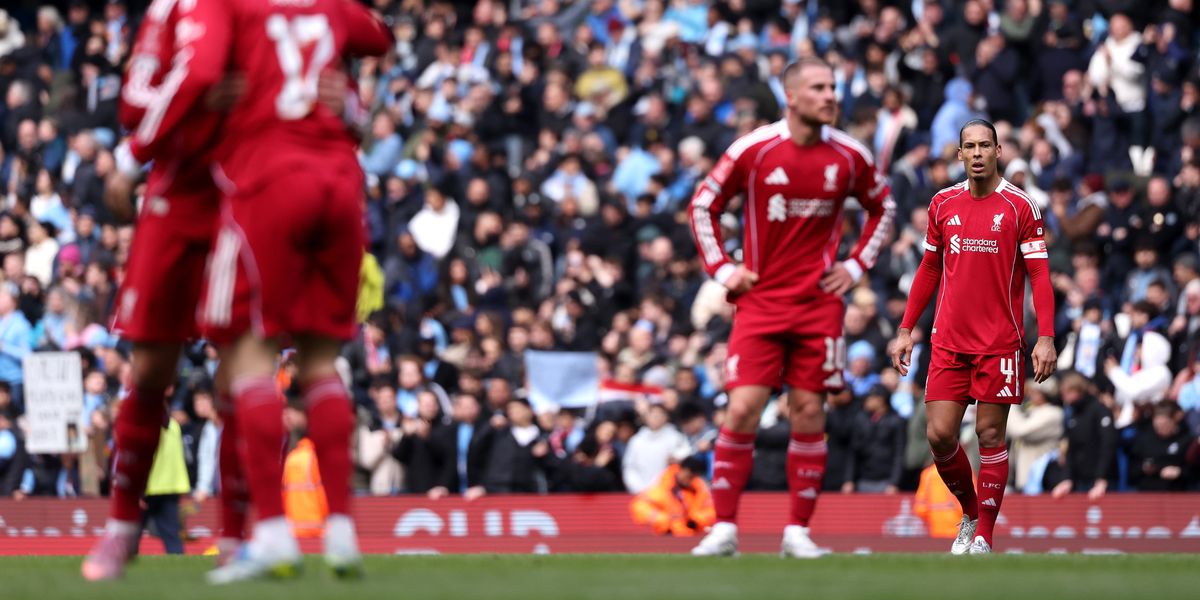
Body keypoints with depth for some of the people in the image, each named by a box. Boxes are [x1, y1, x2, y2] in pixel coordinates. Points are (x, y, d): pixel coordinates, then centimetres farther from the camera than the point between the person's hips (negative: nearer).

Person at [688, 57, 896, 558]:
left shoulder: (850, 156, 0)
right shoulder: (753, 150, -6)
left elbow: (883, 207, 18)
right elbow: (703, 206, 6)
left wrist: (857, 264, 7)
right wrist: (722, 268, -1)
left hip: (819, 302, 2)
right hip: (760, 300, -2)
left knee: (808, 412, 0)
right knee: (743, 408, -10)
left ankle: (798, 531, 8)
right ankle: (724, 527, -4)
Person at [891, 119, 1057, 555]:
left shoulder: (1020, 206, -4)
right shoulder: (943, 204, 7)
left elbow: (1039, 274, -6)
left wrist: (1046, 338, -14)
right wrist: (906, 330, 13)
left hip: (1000, 343, -3)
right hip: (948, 340, 3)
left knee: (990, 435, -2)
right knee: (939, 435, -2)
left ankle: (983, 537, 7)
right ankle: (969, 513, 21)